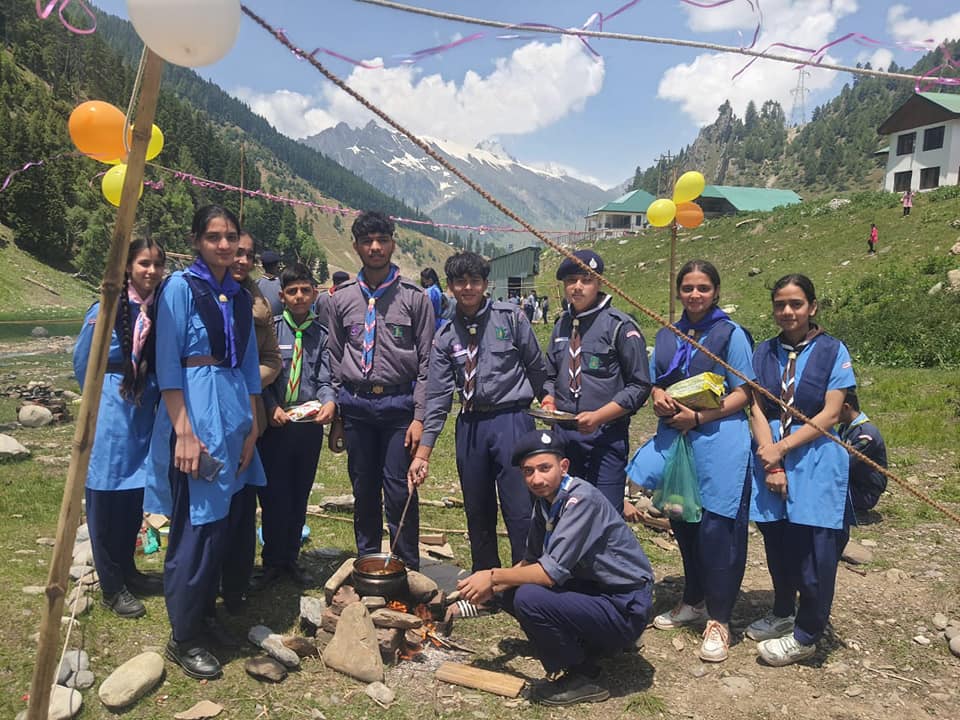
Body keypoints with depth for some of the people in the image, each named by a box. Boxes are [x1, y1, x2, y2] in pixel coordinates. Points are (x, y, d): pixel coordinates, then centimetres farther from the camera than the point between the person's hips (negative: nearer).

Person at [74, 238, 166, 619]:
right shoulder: (105, 309, -12)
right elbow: (83, 364, 0)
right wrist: (107, 396, 10)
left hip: (146, 415, 5)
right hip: (111, 416, -5)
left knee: (134, 499, 16)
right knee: (106, 502, 6)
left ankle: (128, 572, 32)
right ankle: (111, 587, 19)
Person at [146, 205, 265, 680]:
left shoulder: (240, 297, 13)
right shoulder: (180, 287, -5)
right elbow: (168, 365, -11)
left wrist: (251, 428, 9)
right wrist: (183, 430, -17)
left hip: (235, 418, 7)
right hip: (195, 416, -7)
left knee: (227, 525, 12)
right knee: (198, 528, -2)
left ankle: (205, 614, 29)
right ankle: (183, 638, 12)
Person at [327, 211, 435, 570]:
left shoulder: (415, 297, -1)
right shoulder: (341, 298, 7)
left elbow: (426, 362, -3)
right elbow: (335, 359, 12)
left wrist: (420, 416, -8)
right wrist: (335, 413, 9)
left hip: (399, 404, -3)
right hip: (355, 405, 3)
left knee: (400, 492, -1)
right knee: (364, 490, 13)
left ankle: (408, 570, 15)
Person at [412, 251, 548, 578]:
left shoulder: (511, 317, -2)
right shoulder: (445, 337, 5)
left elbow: (536, 368, 5)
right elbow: (438, 395, 2)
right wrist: (423, 452, -2)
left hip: (511, 420, -3)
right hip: (470, 425, 4)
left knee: (519, 509, -5)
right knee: (477, 511, 14)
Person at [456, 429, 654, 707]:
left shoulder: (581, 499, -23)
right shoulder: (545, 500, 3)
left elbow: (552, 572, -27)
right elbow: (531, 560, 12)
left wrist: (494, 576, -15)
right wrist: (493, 586, -4)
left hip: (625, 609, -9)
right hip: (593, 589, 9)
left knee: (529, 598, -25)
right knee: (511, 593, 5)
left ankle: (581, 678, -3)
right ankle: (587, 645, 12)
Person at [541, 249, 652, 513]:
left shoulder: (619, 325, -8)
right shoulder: (562, 325, 12)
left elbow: (639, 385, -9)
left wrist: (598, 416, -18)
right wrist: (549, 400, 1)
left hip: (605, 435, -6)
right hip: (564, 434, 6)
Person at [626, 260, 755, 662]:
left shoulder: (731, 334, -4)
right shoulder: (667, 336, 12)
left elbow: (742, 393, -6)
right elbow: (653, 381, 17)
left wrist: (699, 417, -17)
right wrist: (658, 395, -6)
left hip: (719, 440, -5)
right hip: (673, 439, 6)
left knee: (717, 529, -3)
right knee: (683, 525, 14)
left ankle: (718, 619, 10)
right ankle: (693, 602, 33)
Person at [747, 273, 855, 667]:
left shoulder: (833, 351, -3)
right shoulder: (765, 352, 7)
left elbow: (830, 414, -8)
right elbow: (757, 409, 1)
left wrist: (782, 448, -14)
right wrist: (770, 462, -11)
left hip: (816, 458, -3)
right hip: (772, 455, 3)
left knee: (813, 547, 0)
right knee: (777, 540, 11)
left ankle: (806, 635, 17)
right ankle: (782, 614, 34)